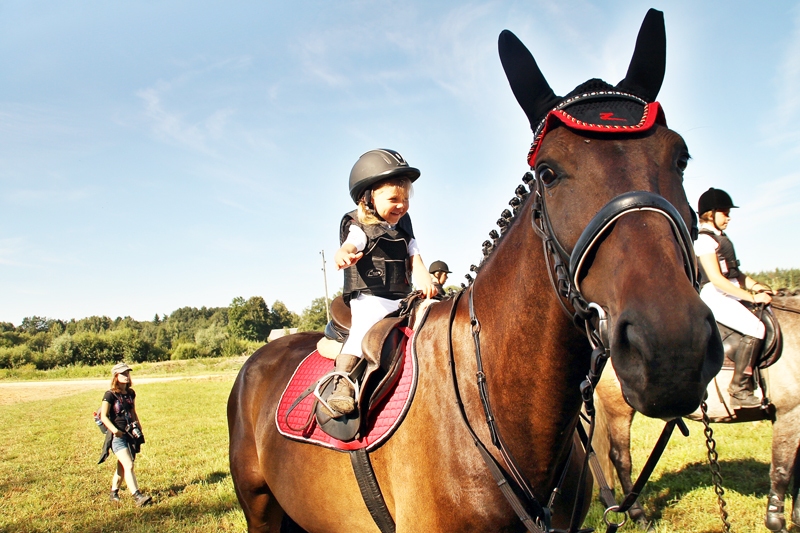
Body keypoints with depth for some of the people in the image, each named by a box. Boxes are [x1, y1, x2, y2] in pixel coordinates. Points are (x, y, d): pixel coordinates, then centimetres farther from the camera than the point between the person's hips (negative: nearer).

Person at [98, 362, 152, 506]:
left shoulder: (131, 393, 9)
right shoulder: (110, 395, -10)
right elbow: (104, 416, -13)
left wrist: (138, 427, 15)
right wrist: (114, 430, -26)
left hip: (130, 434, 7)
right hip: (117, 436, -7)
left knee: (122, 466, 15)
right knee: (129, 465, -15)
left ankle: (114, 493, 31)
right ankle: (137, 497, -18)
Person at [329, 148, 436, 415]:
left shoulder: (403, 228, 16)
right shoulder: (359, 227, -2)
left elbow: (414, 256, 11)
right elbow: (351, 245, -21)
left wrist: (423, 278, -11)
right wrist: (343, 255, -46)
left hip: (402, 299, 6)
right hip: (368, 298, -6)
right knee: (364, 327, -29)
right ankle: (341, 382, -31)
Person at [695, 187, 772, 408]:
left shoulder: (720, 238, 19)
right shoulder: (705, 239, -12)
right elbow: (716, 278, -20)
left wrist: (753, 285, 2)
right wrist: (751, 297, -21)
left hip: (732, 293, 10)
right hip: (714, 296, -10)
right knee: (756, 328, -22)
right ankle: (738, 390, -16)